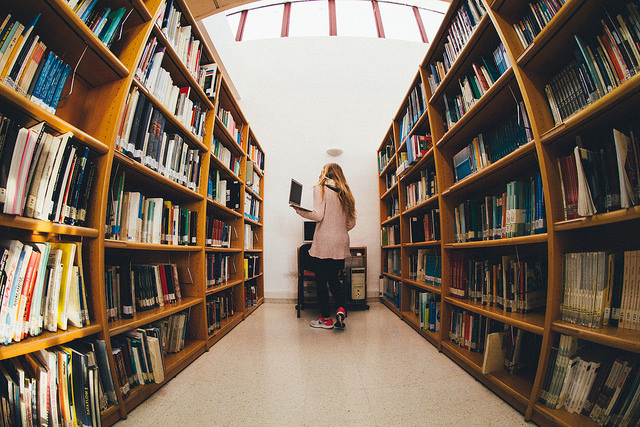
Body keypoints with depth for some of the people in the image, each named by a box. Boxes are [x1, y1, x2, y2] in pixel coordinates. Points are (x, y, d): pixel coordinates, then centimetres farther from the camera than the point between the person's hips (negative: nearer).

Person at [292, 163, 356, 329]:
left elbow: (318, 215, -15)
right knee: (333, 278, 18)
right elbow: (351, 223, 11)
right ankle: (341, 308, 0)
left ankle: (326, 318, 15)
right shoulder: (345, 192, 12)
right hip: (341, 243, 6)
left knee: (321, 280, 6)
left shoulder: (320, 189, -4)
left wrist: (299, 210, -1)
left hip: (324, 243, -6)